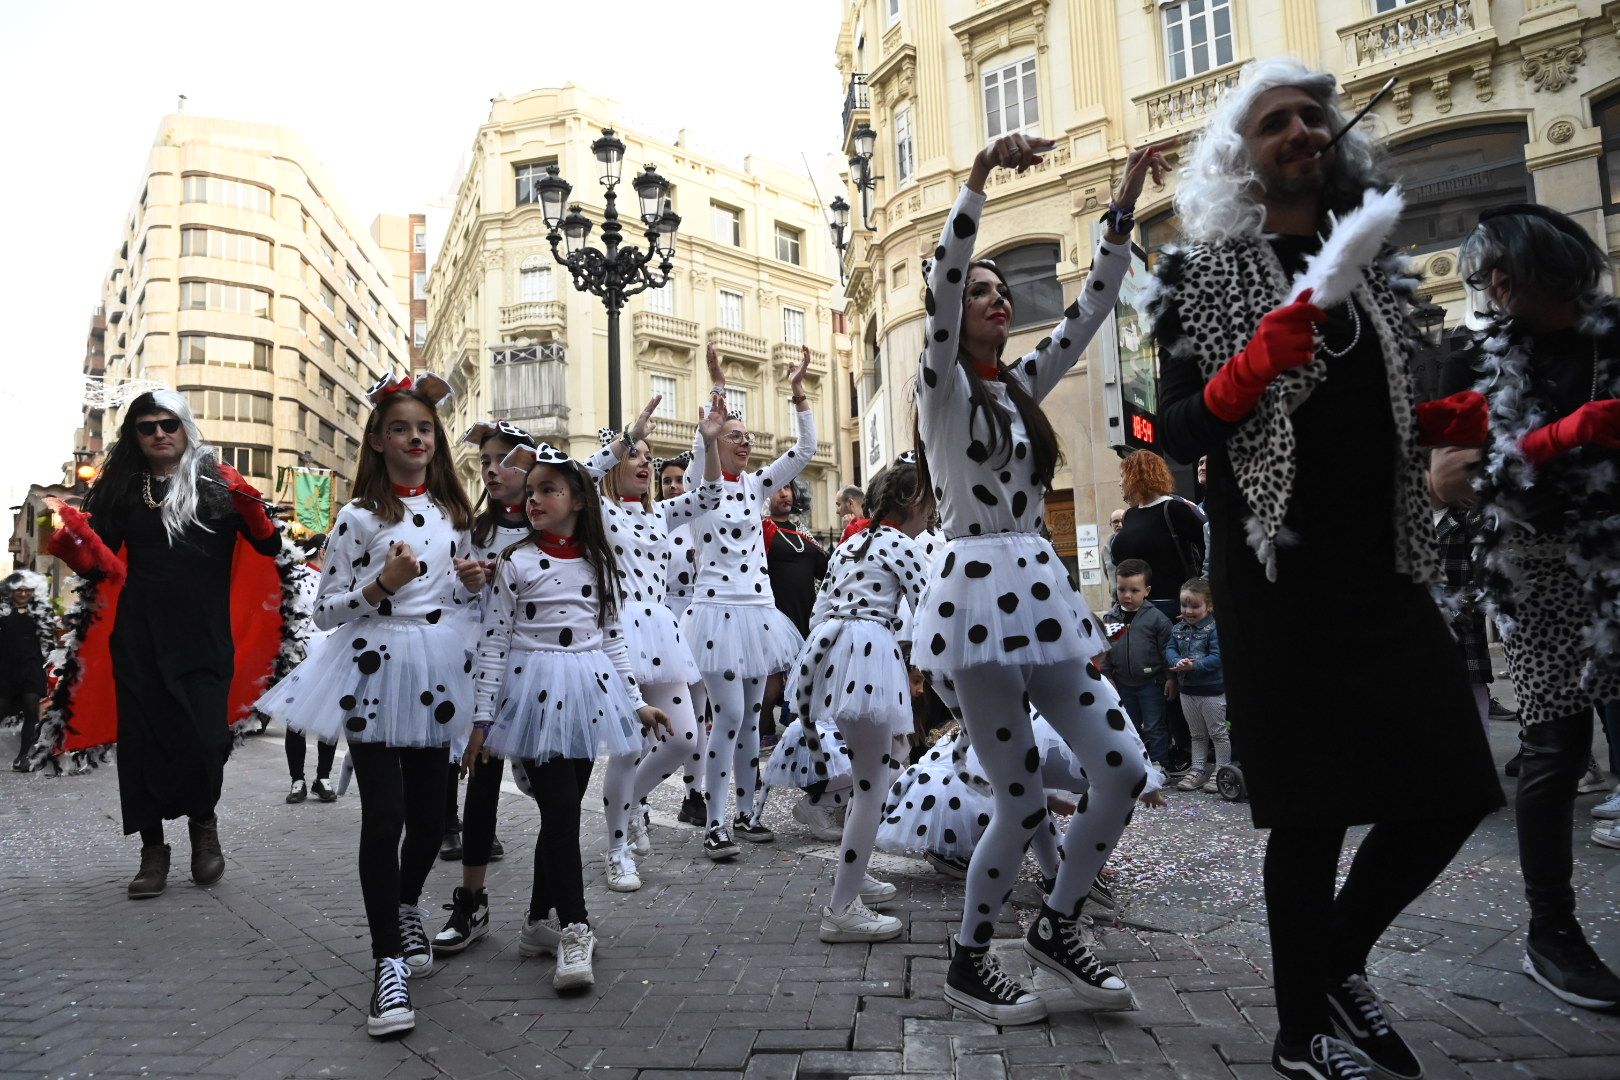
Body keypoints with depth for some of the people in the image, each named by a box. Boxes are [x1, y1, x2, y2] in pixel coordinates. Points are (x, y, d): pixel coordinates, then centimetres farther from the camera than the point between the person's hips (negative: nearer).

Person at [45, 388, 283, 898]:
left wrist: (250, 507, -20)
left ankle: (203, 822, 20)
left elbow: (270, 547, -2)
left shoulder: (218, 482, 2)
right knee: (143, 739, 5)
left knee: (205, 738, -9)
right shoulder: (121, 488, 8)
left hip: (206, 637, -2)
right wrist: (70, 537, -16)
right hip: (140, 638, 2)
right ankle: (153, 850, 20)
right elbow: (98, 564, 5)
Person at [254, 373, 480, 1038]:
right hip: (375, 670, -4)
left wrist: (473, 583, -2)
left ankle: (406, 907, 41)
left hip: (439, 670, 5)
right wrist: (380, 586, -18)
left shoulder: (452, 511, 10)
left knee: (430, 811, 11)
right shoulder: (358, 517, -4)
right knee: (384, 813, -7)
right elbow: (325, 612, -3)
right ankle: (388, 962, 6)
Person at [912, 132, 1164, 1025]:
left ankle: (1057, 925, 23)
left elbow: (1091, 310, 13)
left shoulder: (1023, 384, 17)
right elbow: (939, 284, -17)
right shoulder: (943, 384, -2)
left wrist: (1125, 203, 8)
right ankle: (967, 961, 20)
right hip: (977, 595, -7)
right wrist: (982, 173, -24)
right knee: (1022, 802, -2)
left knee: (1125, 768, 2)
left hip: (1041, 591, 7)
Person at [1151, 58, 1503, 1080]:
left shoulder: (1372, 265, 16)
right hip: (1279, 576, -5)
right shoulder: (1208, 271, 1)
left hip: (1387, 566, 6)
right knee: (1316, 806, -1)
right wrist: (1251, 367, -21)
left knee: (1452, 789, 4)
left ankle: (1338, 962, 29)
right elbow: (1178, 435, -6)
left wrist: (1441, 421, 4)